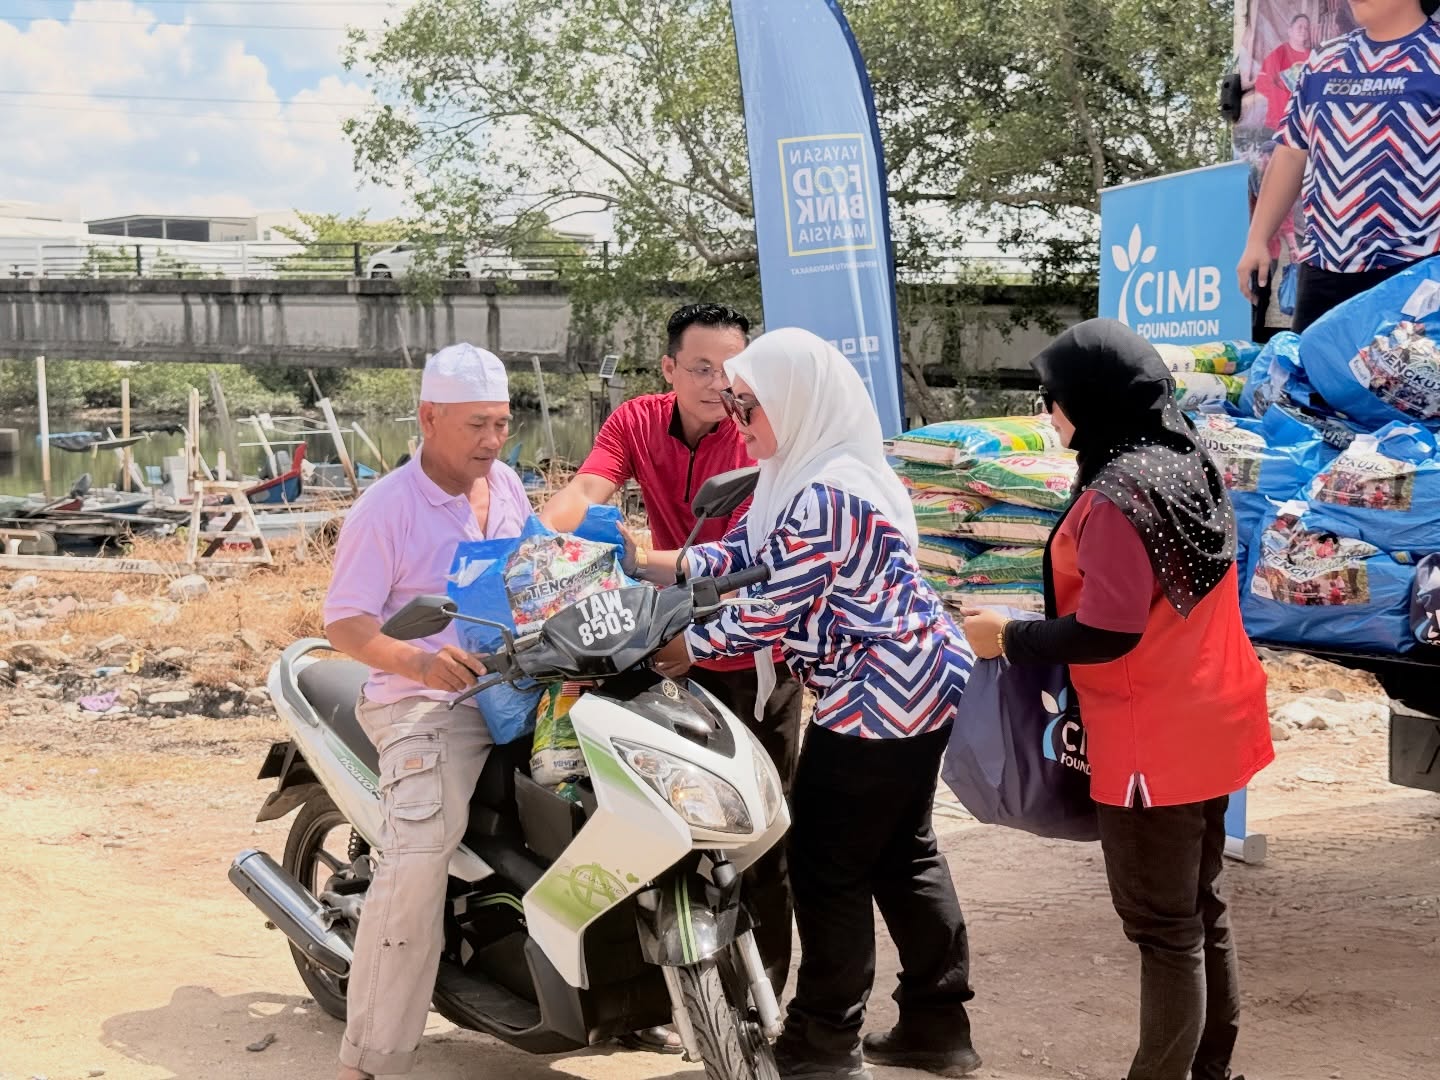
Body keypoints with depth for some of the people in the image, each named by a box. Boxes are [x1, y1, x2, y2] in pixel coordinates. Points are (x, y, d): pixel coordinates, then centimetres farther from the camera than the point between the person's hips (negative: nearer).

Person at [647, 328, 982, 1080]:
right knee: (902, 853, 17)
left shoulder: (824, 496, -22)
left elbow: (772, 610, -21)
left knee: (828, 864, 0)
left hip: (879, 695, -11)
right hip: (916, 681, 11)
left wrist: (690, 647, -9)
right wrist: (644, 564, -1)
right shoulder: (816, 472, 11)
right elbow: (743, 554, 9)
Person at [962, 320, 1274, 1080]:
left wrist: (1008, 638, -12)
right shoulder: (1190, 466, 5)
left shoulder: (1119, 494, -23)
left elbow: (1108, 631, -26)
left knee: (1163, 928, 0)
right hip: (1208, 724, 9)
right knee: (1201, 910, 19)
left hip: (1152, 741, -9)